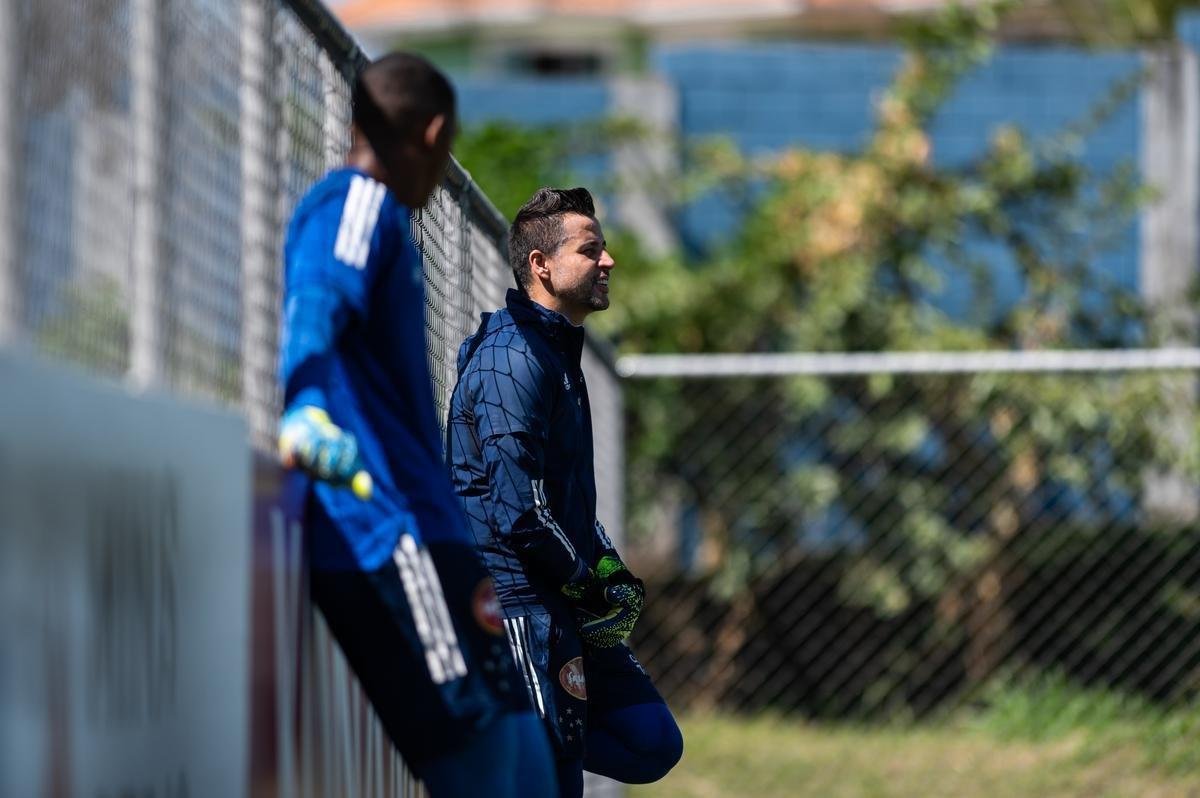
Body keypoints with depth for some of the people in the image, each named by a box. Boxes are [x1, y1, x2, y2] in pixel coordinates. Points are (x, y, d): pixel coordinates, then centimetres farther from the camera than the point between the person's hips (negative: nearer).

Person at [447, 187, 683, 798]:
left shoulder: (557, 352, 19)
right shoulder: (513, 357, -14)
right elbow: (519, 509, -21)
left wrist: (607, 565, 9)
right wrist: (588, 580, -10)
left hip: (562, 601, 10)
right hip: (520, 597, -10)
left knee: (653, 746, 7)